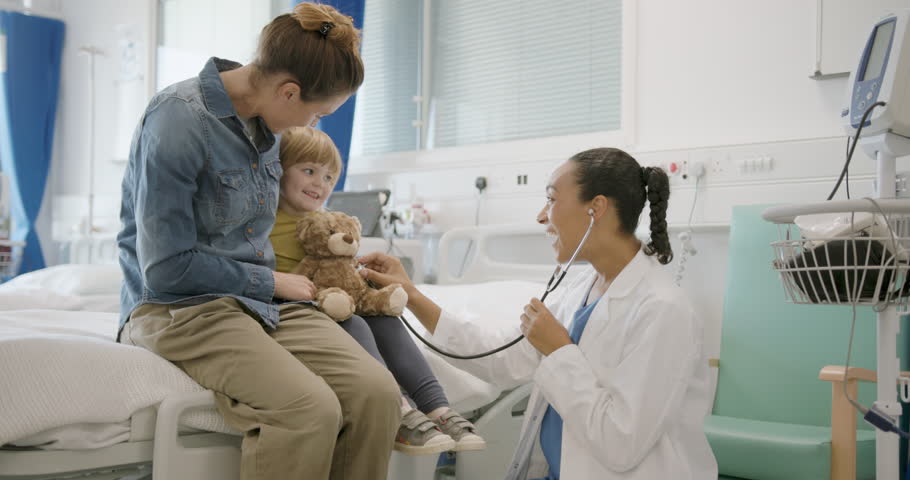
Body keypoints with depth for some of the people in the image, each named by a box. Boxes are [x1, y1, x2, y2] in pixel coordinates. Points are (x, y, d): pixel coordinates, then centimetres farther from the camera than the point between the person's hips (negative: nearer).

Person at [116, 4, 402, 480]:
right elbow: (167, 269, -17)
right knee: (311, 407, -32)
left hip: (262, 297, 7)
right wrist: (273, 282, -8)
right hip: (180, 305, -7)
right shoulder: (177, 120, -16)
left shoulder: (262, 120, 9)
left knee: (376, 390, -20)